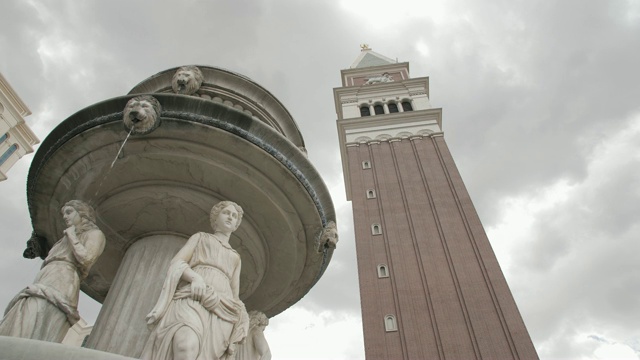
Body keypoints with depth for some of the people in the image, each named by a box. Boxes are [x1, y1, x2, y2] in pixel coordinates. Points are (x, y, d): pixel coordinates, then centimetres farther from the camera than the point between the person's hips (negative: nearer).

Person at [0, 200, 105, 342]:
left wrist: (72, 236, 4)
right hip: (43, 287, 8)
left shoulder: (95, 234, 10)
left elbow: (86, 259, -9)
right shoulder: (67, 240, 35)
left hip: (59, 287, -8)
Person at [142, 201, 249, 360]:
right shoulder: (199, 237, 28)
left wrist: (234, 336, 6)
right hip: (192, 297, -2)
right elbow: (176, 263, 10)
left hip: (220, 310, 2)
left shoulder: (235, 258, 34)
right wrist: (195, 277, -14)